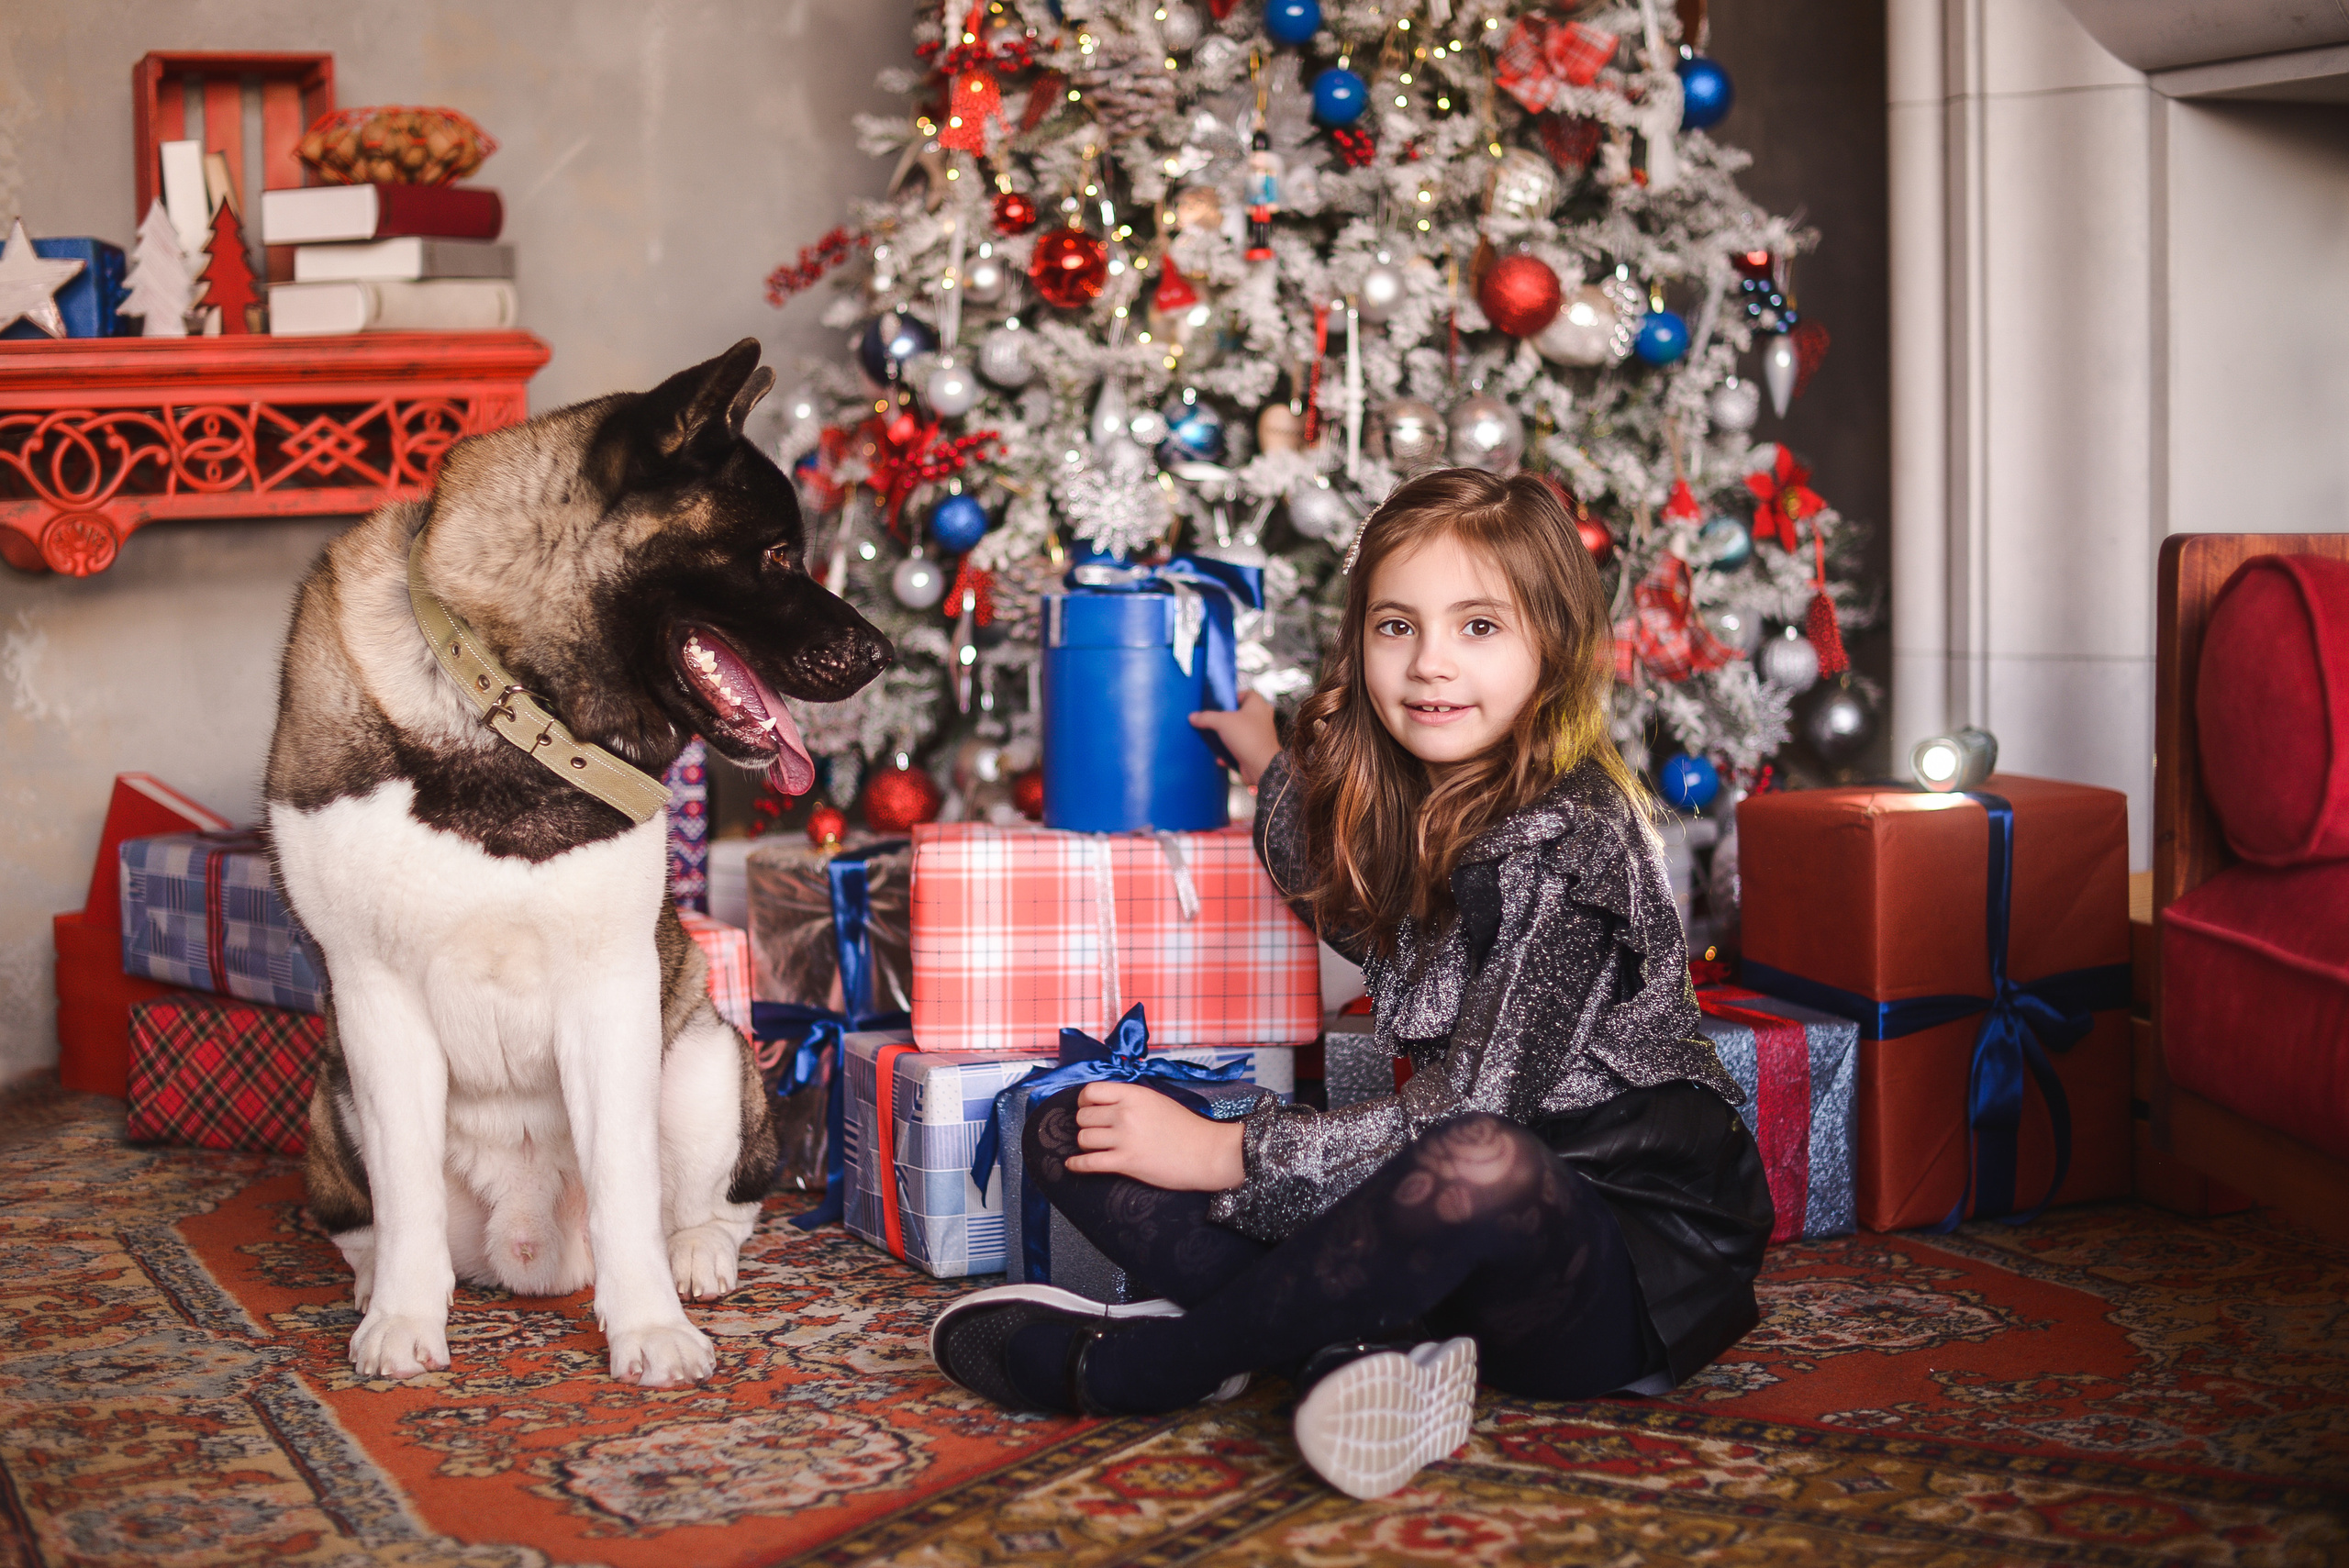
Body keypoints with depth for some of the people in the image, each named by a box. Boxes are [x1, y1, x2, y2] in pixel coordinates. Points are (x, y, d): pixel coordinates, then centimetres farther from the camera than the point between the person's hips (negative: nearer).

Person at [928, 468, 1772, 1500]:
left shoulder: (1569, 839, -16)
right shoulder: (1421, 807, 9)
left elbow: (1469, 1117, -22)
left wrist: (1219, 1153, -16)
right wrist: (1273, 770, 36)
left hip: (1634, 1267, -8)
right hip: (1462, 1241, 8)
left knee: (1480, 1169, -45)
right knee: (1070, 1129, -1)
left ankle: (1122, 1366, -23)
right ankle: (1374, 1350, -24)